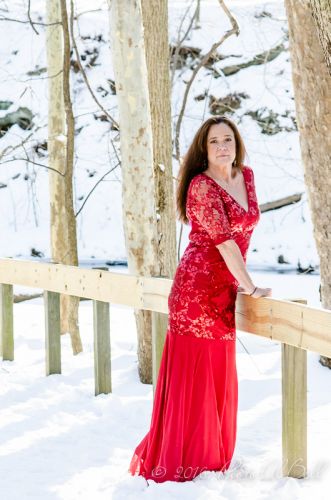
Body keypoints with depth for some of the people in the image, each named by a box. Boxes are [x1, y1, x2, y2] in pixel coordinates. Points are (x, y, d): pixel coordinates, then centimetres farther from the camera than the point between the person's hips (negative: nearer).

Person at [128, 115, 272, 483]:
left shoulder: (246, 177, 11)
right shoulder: (201, 186, -13)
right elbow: (223, 239, -16)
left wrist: (240, 280, 12)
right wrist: (250, 287, -14)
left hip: (224, 289, 8)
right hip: (198, 287, -8)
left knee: (220, 378, 12)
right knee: (192, 378, -3)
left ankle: (212, 459, 23)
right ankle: (176, 466, 5)